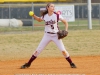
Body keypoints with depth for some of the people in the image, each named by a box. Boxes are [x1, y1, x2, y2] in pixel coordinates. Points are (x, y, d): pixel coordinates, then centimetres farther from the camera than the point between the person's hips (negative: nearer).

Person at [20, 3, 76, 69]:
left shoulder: (56, 15, -11)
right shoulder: (44, 16, -3)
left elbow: (65, 22, -4)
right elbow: (39, 20, 19)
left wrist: (66, 30, -18)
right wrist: (34, 16, 1)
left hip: (56, 35, -2)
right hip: (47, 36, 2)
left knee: (63, 50, -9)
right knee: (38, 50, 1)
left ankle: (71, 63, 8)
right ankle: (28, 64, 11)